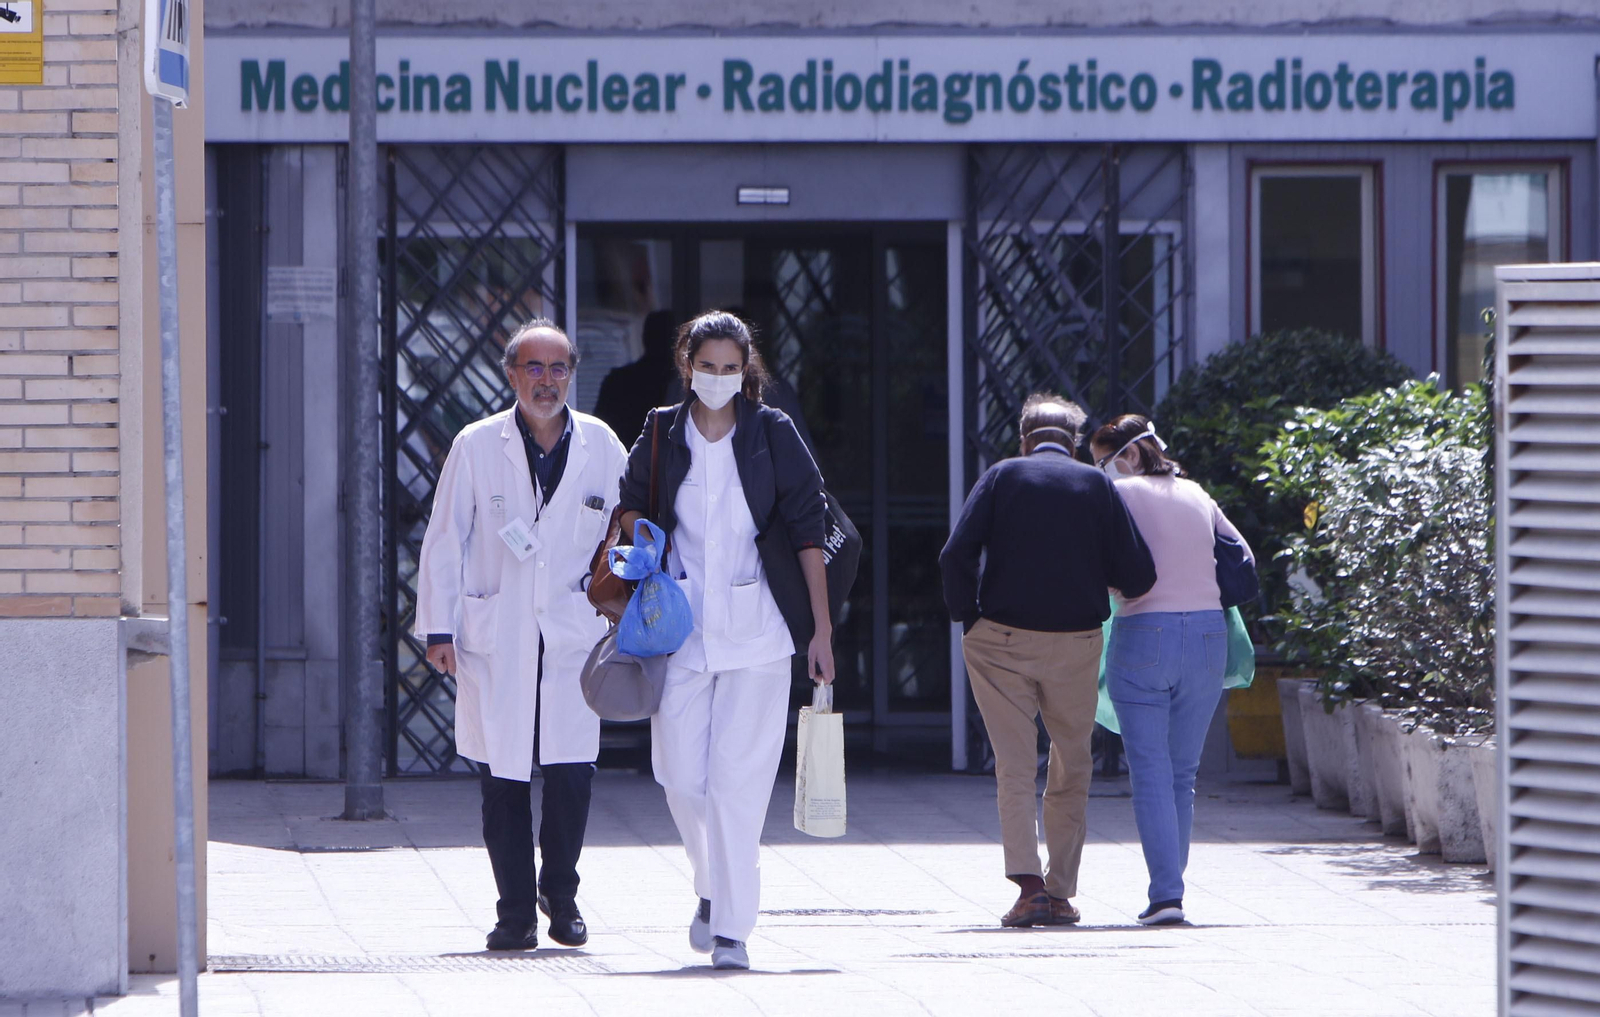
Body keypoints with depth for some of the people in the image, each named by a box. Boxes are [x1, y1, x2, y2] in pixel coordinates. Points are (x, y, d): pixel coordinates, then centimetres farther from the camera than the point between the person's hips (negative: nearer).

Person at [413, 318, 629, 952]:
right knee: (504, 778, -1)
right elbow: (444, 541, 5)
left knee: (570, 773, -8)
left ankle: (560, 894, 13)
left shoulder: (601, 447, 7)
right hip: (494, 638, 0)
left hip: (573, 636, 0)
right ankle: (516, 909, 9)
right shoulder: (477, 446, 3)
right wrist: (439, 627, 0)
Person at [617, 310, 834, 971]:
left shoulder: (772, 434, 0)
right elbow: (631, 504, 21)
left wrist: (821, 629, -1)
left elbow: (808, 531, 1)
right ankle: (713, 886, 27)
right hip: (679, 625, 2)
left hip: (755, 629, -2)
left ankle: (732, 927, -3)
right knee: (682, 776, -1)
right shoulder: (661, 435, 5)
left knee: (739, 779, -8)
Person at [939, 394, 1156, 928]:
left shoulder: (1001, 477, 1)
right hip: (1076, 644, 1)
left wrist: (969, 617, 1)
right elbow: (1137, 576, -1)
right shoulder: (1097, 485, 3)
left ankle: (1029, 883, -15)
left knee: (1015, 768, 0)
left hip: (1001, 641, -1)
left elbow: (957, 554, -11)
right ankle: (1061, 893, 15)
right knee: (1071, 769, 15)